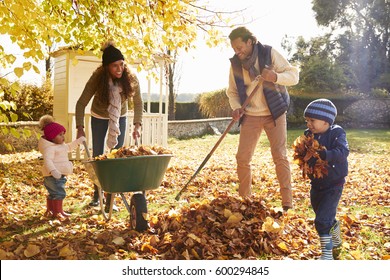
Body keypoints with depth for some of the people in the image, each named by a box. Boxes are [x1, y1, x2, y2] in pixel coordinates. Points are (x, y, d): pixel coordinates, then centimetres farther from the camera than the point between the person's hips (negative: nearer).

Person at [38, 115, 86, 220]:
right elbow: (47, 160, -31)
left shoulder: (61, 145, 14)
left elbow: (69, 147, 33)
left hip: (60, 175, 11)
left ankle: (49, 211, 30)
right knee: (59, 193, -10)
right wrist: (53, 170, -44)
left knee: (53, 194, 19)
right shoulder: (49, 148, -19)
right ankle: (58, 212, -3)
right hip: (53, 176, -11)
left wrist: (78, 141, 26)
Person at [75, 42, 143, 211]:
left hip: (120, 118, 1)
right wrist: (80, 128, -27)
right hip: (99, 118, -1)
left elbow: (138, 103, -10)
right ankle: (97, 194, 23)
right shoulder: (97, 79, -29)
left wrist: (137, 125, -18)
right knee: (97, 156, 5)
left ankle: (110, 199, 1)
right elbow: (81, 103, -22)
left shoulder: (130, 79, -25)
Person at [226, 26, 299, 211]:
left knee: (280, 157, -6)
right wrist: (236, 107, -10)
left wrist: (276, 77, -30)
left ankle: (287, 204, 2)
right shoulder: (235, 63, -1)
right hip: (250, 116, 3)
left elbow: (294, 75, -10)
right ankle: (244, 200, 15)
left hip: (274, 113, -3)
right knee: (242, 158, -1)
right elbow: (232, 91, 10)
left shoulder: (269, 53, -10)